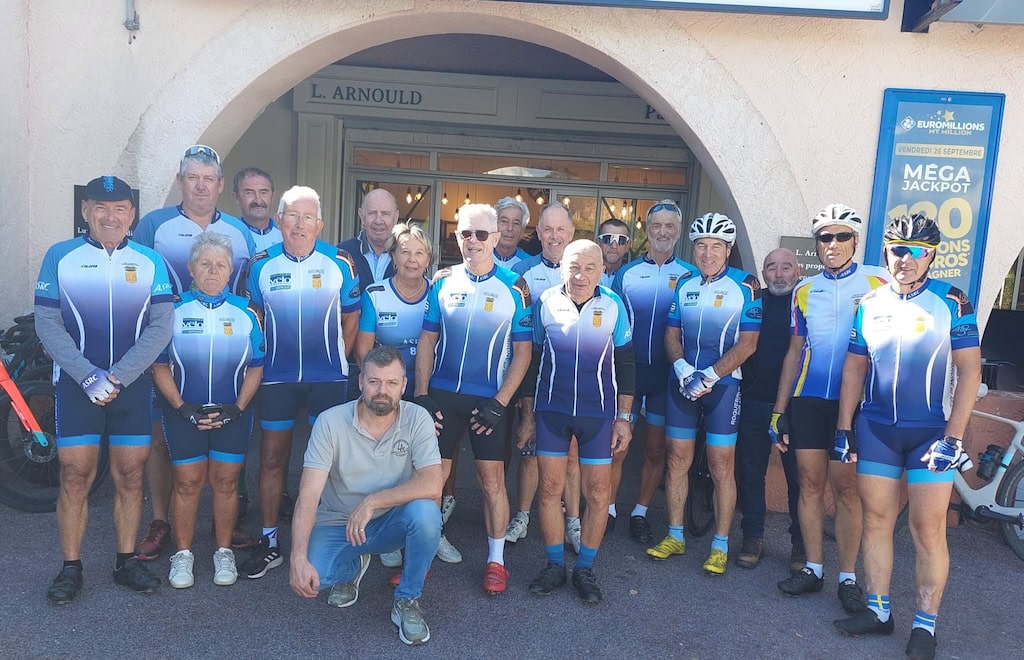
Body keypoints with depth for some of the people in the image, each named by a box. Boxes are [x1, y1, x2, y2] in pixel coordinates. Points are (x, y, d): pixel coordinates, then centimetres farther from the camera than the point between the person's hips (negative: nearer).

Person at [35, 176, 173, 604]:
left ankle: (126, 561, 19)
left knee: (130, 476, 6)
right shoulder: (60, 256, 3)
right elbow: (47, 323, -2)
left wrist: (117, 377, -12)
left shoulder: (150, 261, 5)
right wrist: (88, 376, -14)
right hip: (77, 382, -1)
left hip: (133, 384, 1)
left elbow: (160, 327, -2)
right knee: (75, 476, 0)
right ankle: (71, 568, 14)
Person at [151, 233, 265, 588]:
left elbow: (255, 368, 3)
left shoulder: (245, 313, 2)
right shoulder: (174, 311, -1)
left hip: (232, 414, 1)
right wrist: (182, 408, -10)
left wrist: (237, 408, -8)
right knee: (187, 483, 3)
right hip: (185, 413, 0)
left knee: (225, 482, 4)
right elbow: (160, 366, 0)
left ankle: (224, 552, 19)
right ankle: (183, 553, 19)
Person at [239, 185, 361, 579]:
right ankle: (269, 542, 20)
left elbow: (350, 318, 6)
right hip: (276, 377, 1)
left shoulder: (340, 263, -3)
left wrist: (336, 359, 5)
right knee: (272, 458, 7)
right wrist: (262, 360, 6)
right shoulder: (261, 265, 1)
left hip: (328, 377, -1)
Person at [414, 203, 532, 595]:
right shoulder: (442, 282, 4)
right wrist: (421, 395, -2)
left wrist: (500, 402, -11)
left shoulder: (514, 288, -3)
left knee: (492, 480, 4)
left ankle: (496, 561, 20)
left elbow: (522, 352, -3)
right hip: (441, 394, 2)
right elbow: (426, 341, 6)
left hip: (489, 399, -2)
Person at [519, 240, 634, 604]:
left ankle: (585, 570, 21)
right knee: (550, 488, 5)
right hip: (550, 410, 1)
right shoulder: (545, 302, -2)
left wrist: (624, 417, 0)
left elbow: (625, 364, 3)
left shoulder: (614, 306, -4)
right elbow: (532, 360, 6)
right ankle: (554, 566, 22)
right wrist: (528, 414, 6)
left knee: (598, 494, 4)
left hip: (599, 414, 0)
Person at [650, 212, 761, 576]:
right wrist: (683, 369, -10)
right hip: (682, 382, 4)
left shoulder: (745, 285, -5)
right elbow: (671, 335, 8)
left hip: (723, 385, -4)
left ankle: (720, 546, 13)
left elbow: (747, 343, -9)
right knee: (677, 459, 9)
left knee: (721, 465, 1)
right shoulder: (684, 284, 9)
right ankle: (675, 536, 22)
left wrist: (709, 375, -17)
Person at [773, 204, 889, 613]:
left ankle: (848, 578, 13)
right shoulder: (805, 291, 11)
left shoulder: (878, 283, -1)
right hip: (807, 400, 3)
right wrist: (779, 410, 11)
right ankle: (813, 569, 19)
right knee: (810, 484, 7)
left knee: (845, 488, 0)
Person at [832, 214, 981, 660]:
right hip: (875, 428, 4)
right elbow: (854, 368, 10)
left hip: (931, 432, -3)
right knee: (876, 521, 9)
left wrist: (952, 437, -13)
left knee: (928, 530, 1)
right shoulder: (870, 304, 6)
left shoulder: (951, 302, -4)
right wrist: (844, 428, 6)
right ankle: (878, 612, 22)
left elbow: (970, 370, -7)